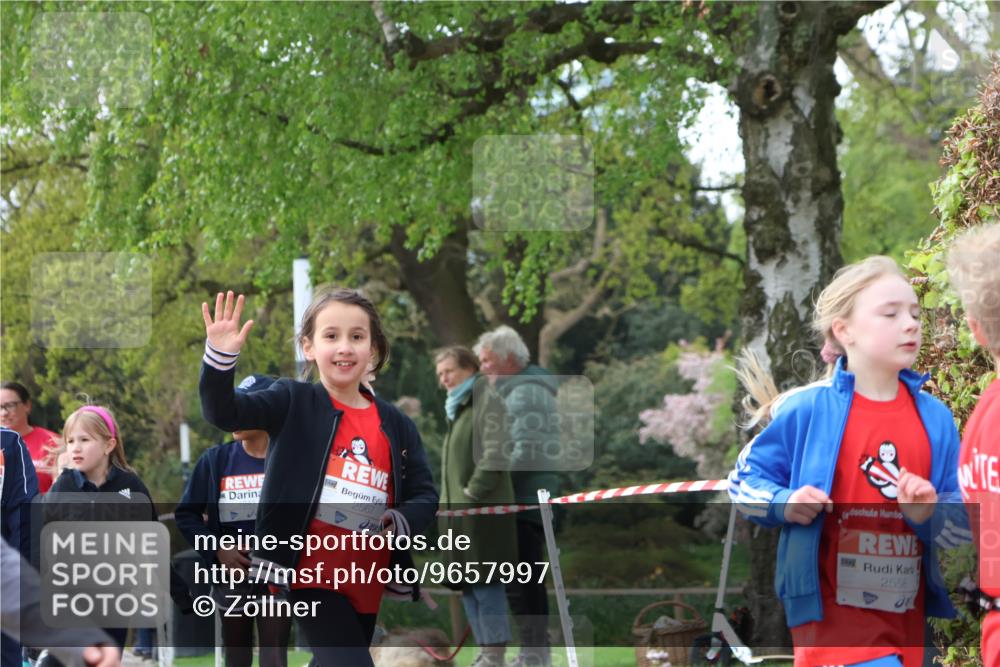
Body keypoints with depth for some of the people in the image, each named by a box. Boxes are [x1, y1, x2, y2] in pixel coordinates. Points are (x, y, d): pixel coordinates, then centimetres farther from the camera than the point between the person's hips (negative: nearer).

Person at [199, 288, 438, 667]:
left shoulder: (396, 425, 8)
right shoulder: (293, 402, -2)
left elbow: (424, 495, 9)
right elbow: (224, 412, -14)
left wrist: (401, 522, -13)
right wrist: (220, 356, -31)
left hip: (368, 585, 5)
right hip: (316, 577, -5)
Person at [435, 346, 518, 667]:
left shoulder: (487, 401, -7)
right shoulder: (456, 408, 20)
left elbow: (495, 454, -18)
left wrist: (472, 491, -18)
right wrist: (449, 501, 14)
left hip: (482, 510, -9)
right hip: (458, 511, 9)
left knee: (487, 585, -9)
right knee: (468, 586, 11)